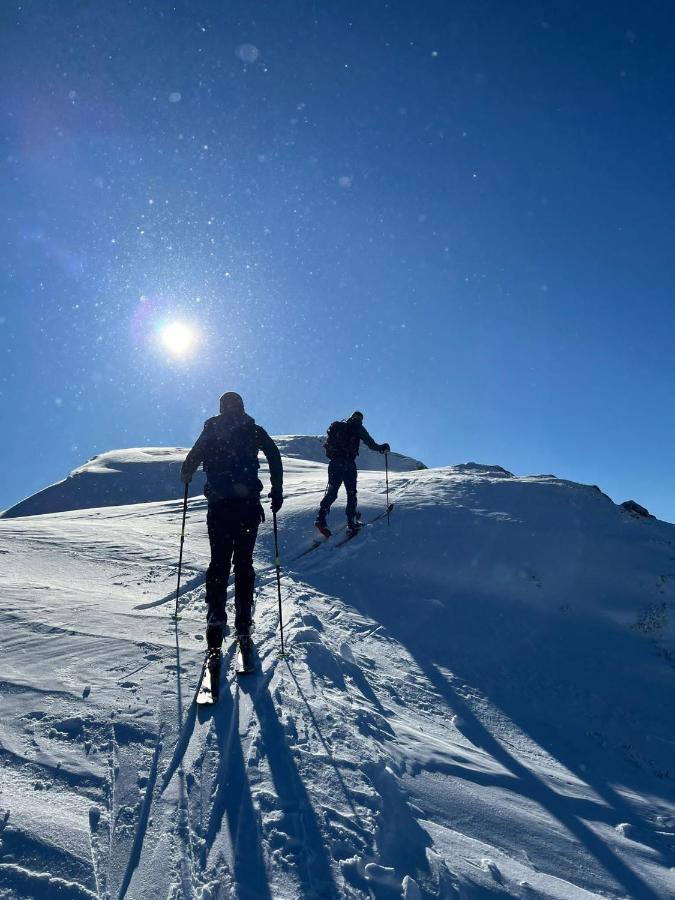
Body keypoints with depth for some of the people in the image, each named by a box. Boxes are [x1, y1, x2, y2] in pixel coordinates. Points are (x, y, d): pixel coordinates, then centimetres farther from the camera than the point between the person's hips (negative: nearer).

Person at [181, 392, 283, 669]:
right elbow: (274, 456, -2)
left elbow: (192, 460, 6)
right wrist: (277, 490, 2)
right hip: (248, 504, 0)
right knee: (244, 563, 6)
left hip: (219, 505, 0)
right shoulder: (254, 430, 9)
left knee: (219, 563, 5)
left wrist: (185, 476, 27)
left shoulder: (211, 430, 9)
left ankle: (216, 622, -7)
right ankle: (243, 627, 3)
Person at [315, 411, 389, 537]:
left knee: (331, 492, 4)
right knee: (351, 493, 6)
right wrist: (381, 448, 13)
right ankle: (352, 522, 3)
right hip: (348, 463, -4)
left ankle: (322, 518, -12)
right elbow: (370, 443, -1)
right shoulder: (357, 428, 5)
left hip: (334, 463, 4)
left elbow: (327, 444, 24)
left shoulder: (338, 427, 20)